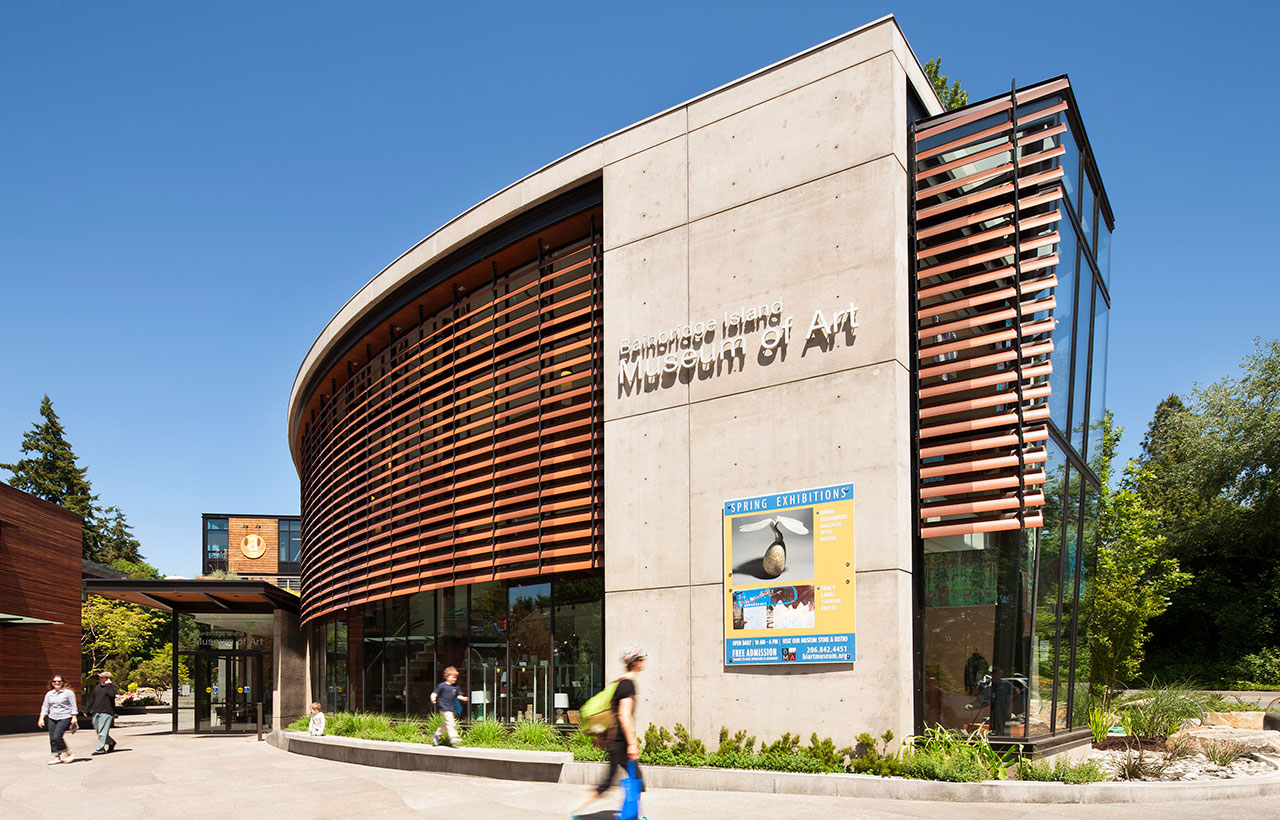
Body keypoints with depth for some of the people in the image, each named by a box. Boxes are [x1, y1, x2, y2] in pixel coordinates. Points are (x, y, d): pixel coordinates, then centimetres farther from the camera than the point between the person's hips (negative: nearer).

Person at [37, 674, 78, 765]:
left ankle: (67, 753, 1)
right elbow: (45, 707, 16)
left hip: (64, 718, -6)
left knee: (57, 737, -17)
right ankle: (56, 756, 13)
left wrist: (74, 718, -8)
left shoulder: (68, 693, -2)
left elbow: (73, 706, -2)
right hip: (52, 718, 6)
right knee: (52, 739, 1)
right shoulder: (49, 694, 12)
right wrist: (41, 719, 8)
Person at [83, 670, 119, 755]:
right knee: (98, 731, 9)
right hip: (95, 712, 7)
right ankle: (111, 743, 24)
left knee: (102, 732, -8)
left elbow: (112, 694, -22)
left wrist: (108, 685, -15)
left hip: (106, 713, -7)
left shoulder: (113, 687, -1)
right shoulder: (96, 688, 17)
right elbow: (91, 700, 21)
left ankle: (101, 748, -3)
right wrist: (87, 710, 18)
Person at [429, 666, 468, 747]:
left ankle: (436, 735, 30)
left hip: (451, 708, 8)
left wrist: (463, 698, 2)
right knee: (450, 723, -14)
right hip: (444, 708, -8)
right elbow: (435, 693, -6)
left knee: (446, 724, 15)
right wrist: (433, 698, -26)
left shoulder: (455, 686, 11)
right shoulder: (442, 686, -8)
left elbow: (457, 695, 21)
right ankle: (453, 738, -14)